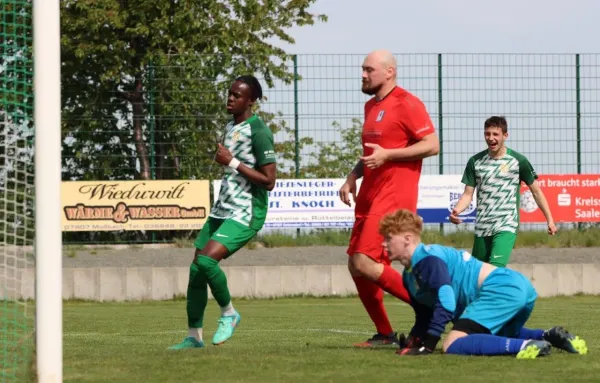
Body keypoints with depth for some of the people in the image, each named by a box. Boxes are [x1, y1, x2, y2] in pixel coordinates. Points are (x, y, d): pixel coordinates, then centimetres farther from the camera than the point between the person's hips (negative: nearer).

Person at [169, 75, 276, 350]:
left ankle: (229, 314, -1)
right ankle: (194, 336, 13)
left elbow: (268, 181, -18)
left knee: (206, 260, -24)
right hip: (221, 210, 9)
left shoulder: (258, 132, -14)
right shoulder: (230, 127, 14)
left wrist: (232, 162, -19)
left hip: (245, 214, -9)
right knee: (196, 269, 3)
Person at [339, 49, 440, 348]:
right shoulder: (371, 106, 18)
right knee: (355, 266, 6)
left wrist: (387, 155, -20)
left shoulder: (406, 104, -10)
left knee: (365, 263, -18)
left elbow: (432, 145, -16)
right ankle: (384, 334, 14)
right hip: (370, 196, 9)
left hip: (393, 195, -9)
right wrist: (353, 177, 12)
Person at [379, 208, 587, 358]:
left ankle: (526, 346, -31)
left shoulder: (427, 259, -12)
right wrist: (411, 343, 11)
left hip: (503, 288, -11)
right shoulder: (409, 276, 20)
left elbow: (446, 304, -22)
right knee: (500, 337, 39)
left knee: (453, 346, -21)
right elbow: (425, 317, 26)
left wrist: (427, 345, -23)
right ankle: (549, 337, 14)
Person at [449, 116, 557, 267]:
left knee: (496, 268, -23)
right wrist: (456, 211, -15)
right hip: (482, 226, 4)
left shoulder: (518, 161, -3)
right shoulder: (475, 162, 5)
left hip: (507, 226, -4)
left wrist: (550, 220, 3)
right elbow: (468, 194, 5)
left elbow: (536, 191, 5)